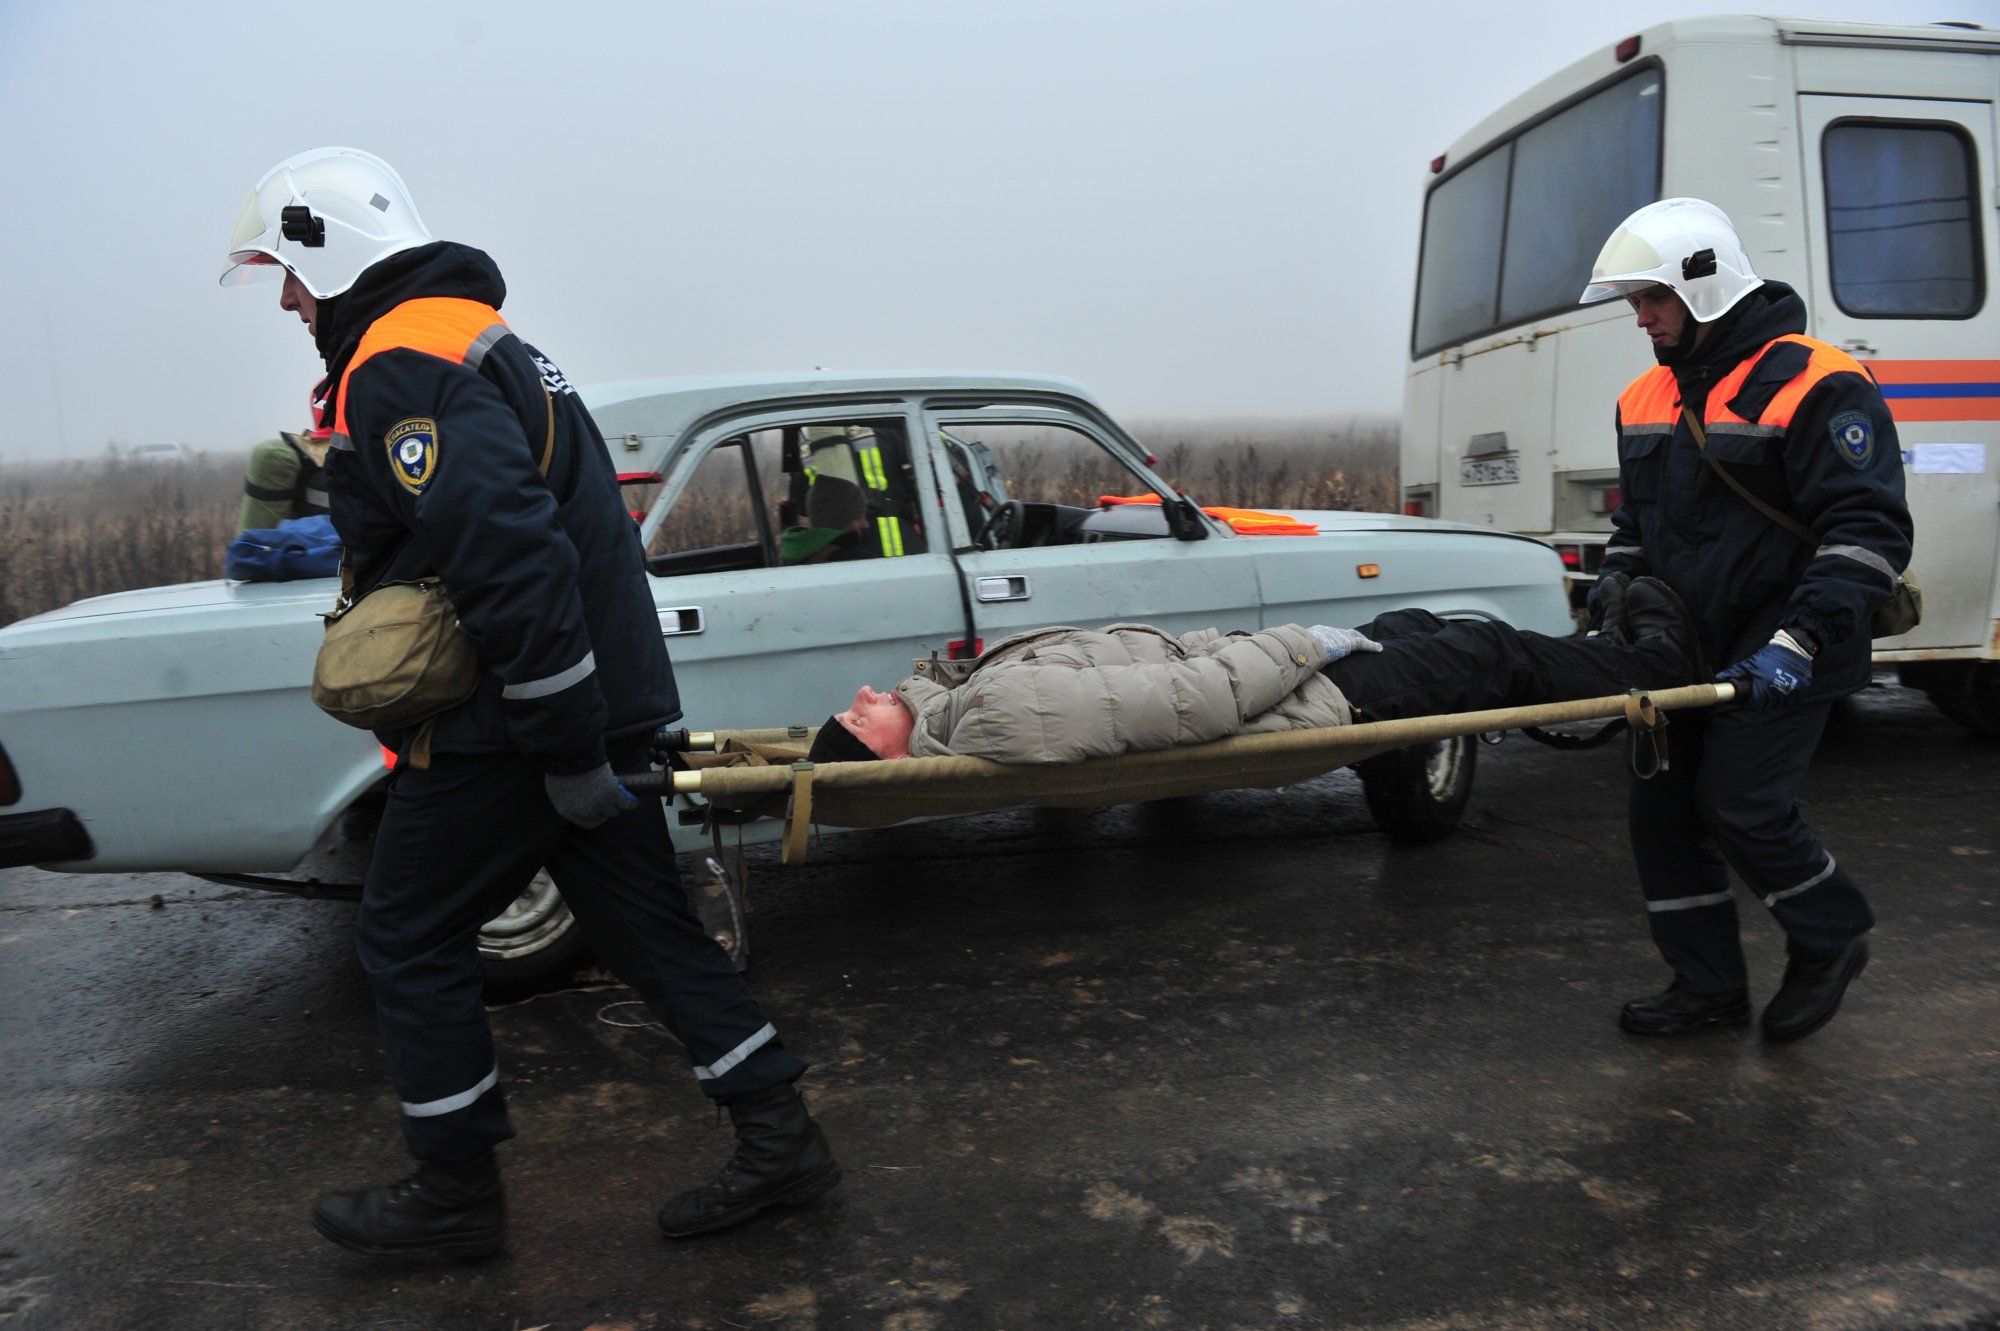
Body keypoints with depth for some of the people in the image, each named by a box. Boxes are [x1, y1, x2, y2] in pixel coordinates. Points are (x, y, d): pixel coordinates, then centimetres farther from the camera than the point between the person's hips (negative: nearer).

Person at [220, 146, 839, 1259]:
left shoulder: (401, 366, -15)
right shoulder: (482, 339, 18)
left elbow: (509, 561, -27)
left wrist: (569, 756, -23)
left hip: (505, 728, -9)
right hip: (605, 703, 9)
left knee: (411, 945, 8)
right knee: (647, 927, 13)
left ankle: (457, 1194, 22)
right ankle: (781, 1137, 19)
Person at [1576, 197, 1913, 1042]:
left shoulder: (1815, 387, -13)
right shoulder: (1648, 397, 11)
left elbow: (1870, 533, -19)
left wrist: (1800, 641, -28)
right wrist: (1618, 579, 7)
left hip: (1773, 661, -8)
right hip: (1681, 648, 8)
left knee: (1740, 805, -9)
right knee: (1662, 807, 6)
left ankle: (1831, 940, 21)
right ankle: (1708, 985, 21)